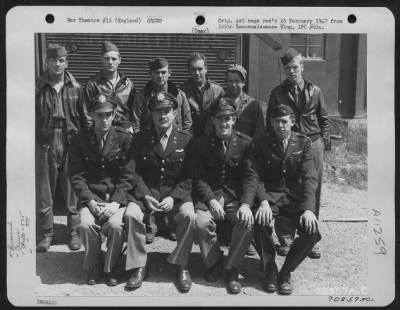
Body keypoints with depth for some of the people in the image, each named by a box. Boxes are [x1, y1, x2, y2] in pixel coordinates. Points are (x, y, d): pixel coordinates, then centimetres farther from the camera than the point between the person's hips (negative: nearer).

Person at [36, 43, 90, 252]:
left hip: (71, 144, 0)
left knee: (73, 191, 6)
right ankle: (46, 234, 19)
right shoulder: (38, 88, 1)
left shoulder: (75, 88, 3)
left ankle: (74, 233, 20)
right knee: (44, 192, 5)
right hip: (45, 145, 0)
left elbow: (83, 118, 5)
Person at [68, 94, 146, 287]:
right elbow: (77, 176, -1)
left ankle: (111, 268, 0)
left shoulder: (125, 139, -1)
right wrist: (90, 200, -15)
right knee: (86, 224, -26)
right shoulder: (79, 140, 2)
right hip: (91, 197, 1)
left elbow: (128, 175, -5)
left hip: (117, 196, -1)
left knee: (115, 225, -27)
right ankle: (93, 267, 1)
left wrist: (116, 202, -18)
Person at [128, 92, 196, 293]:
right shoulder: (140, 139, 5)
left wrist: (173, 197, -16)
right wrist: (145, 196, -15)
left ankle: (181, 265, -10)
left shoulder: (186, 140, 2)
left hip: (177, 194, -1)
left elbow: (189, 177, -1)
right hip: (147, 192, 1)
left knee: (188, 215, -31)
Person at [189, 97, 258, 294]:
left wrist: (246, 204, -21)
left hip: (236, 196, 0)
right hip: (208, 196, 0)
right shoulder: (199, 144, 0)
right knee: (202, 222, -30)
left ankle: (232, 268, -4)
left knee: (247, 222, -29)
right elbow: (198, 178, -2)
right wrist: (211, 200, -20)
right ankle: (214, 261, 2)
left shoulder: (245, 143, 0)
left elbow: (250, 176, -4)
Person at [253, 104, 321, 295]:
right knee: (260, 222, -33)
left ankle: (285, 272, 1)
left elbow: (308, 178, -6)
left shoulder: (303, 143, 2)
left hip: (295, 195, 1)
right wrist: (263, 201, -25)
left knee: (312, 232, -25)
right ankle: (269, 271, -6)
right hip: (270, 194, -1)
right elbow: (258, 178, -4)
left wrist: (308, 208, -23)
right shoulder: (262, 144, 2)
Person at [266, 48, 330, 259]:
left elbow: (324, 119, 13)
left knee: (313, 193, 3)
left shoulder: (315, 91, 7)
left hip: (313, 145, 1)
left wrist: (324, 141, 4)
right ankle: (286, 239, 10)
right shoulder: (277, 93, 5)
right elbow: (270, 122, 7)